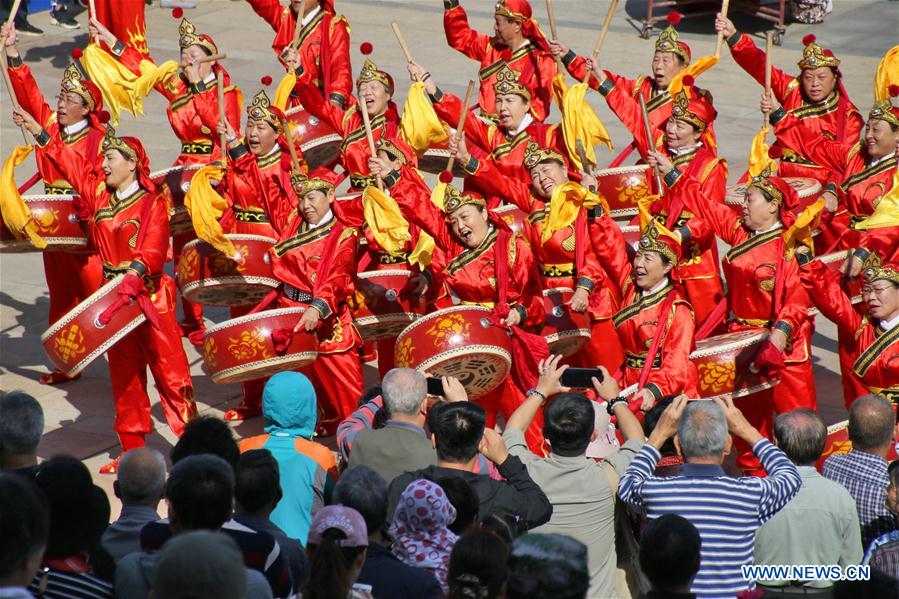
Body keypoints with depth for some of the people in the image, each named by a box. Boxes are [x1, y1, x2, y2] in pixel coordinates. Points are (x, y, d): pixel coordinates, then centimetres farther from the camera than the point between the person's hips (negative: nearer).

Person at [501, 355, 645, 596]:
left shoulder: (527, 473, -17)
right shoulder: (607, 477, -19)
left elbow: (513, 431, 8)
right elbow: (637, 440, 5)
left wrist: (541, 391, 18)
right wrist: (614, 399, 18)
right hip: (596, 593, -2)